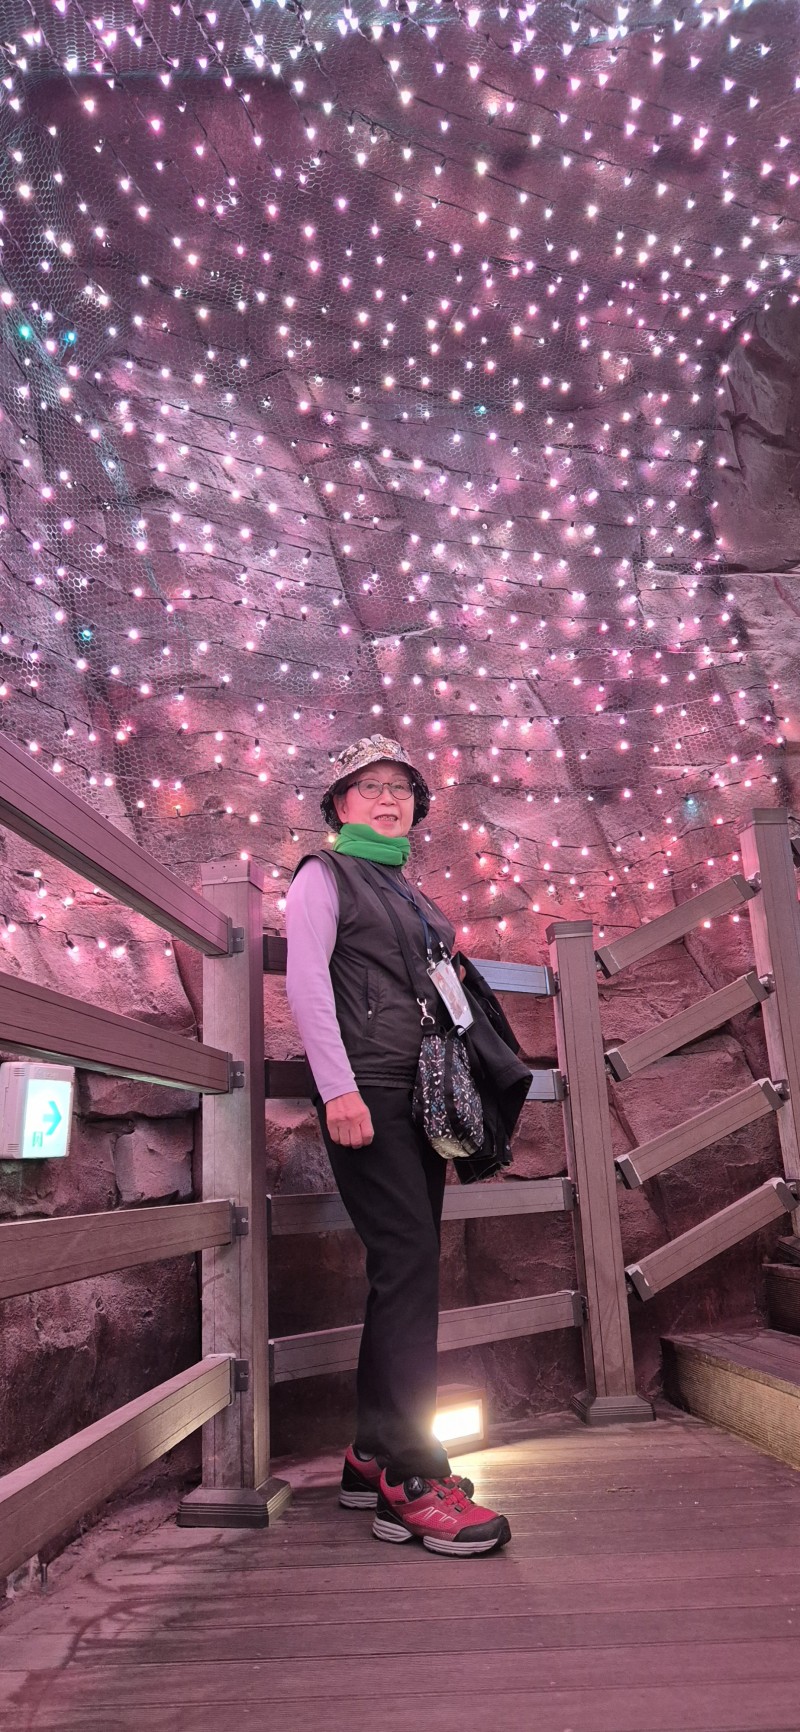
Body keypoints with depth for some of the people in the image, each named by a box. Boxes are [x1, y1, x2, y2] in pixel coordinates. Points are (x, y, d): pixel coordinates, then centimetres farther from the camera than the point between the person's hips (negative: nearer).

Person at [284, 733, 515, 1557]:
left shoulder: (408, 895, 24)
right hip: (366, 1090, -8)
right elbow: (305, 981, -10)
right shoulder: (325, 874, 2)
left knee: (406, 1269, 9)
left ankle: (374, 1456, 21)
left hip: (418, 1096, 8)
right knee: (408, 1257, -13)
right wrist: (338, 1088, -19)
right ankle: (410, 1481, -6)